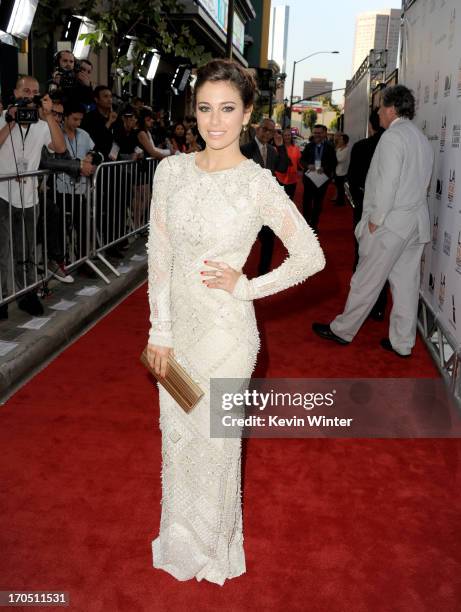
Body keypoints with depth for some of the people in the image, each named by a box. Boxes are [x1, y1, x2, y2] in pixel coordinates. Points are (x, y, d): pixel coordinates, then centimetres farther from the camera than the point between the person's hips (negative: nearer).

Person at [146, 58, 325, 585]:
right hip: (179, 323, 5)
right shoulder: (172, 170, -2)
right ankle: (179, 539, 45)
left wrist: (244, 286, -12)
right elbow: (159, 253, 1)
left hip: (226, 330, -4)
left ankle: (210, 546, 40)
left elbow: (311, 256, -8)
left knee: (213, 440, 12)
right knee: (175, 433, 19)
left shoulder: (259, 184, -14)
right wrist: (160, 329, -1)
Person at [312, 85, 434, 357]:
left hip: (391, 223, -8)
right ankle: (403, 342, 17)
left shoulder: (393, 136, -12)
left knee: (367, 281, 3)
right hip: (418, 222, 8)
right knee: (407, 283, 10)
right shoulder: (423, 140, 14)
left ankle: (343, 330, 16)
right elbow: (421, 183, 13)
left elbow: (387, 183, -19)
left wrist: (375, 220, -13)